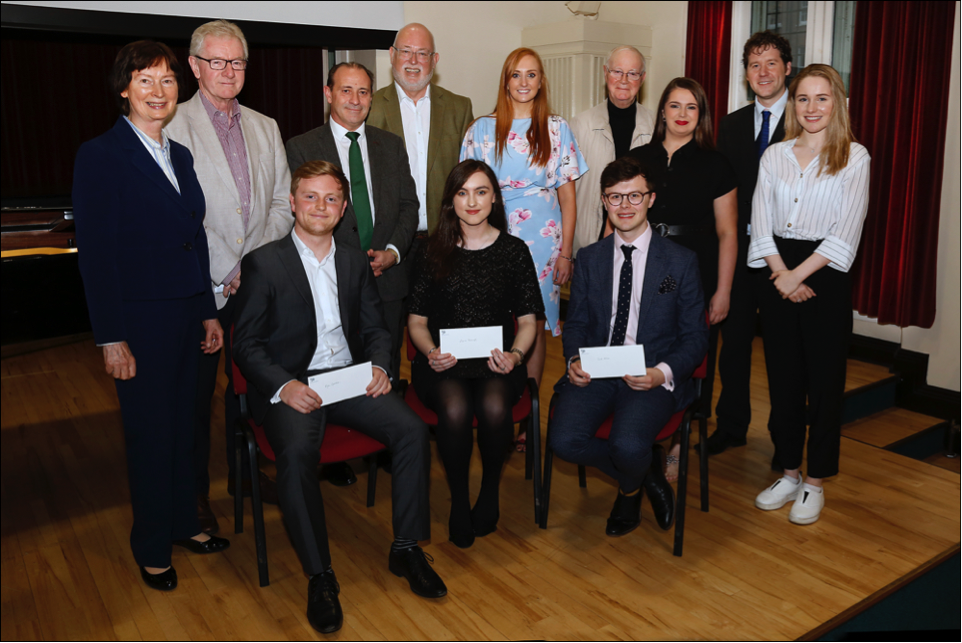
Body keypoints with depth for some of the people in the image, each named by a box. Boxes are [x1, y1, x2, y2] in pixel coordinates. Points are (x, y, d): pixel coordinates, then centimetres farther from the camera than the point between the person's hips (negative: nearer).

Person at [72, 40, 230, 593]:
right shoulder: (100, 156, -9)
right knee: (150, 432, 6)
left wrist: (209, 312, 11)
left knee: (183, 422, 16)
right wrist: (111, 338, -15)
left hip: (187, 314, 6)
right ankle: (152, 547, 25)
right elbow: (95, 253, -12)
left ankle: (184, 522, 34)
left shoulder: (180, 155, 11)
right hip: (140, 320, -6)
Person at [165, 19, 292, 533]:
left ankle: (246, 472, 33)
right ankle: (193, 491, 22)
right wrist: (225, 270, -14)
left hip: (258, 281, 5)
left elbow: (283, 200, 7)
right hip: (200, 287, -4)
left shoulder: (265, 128, 12)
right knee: (195, 391, 7)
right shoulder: (173, 127, -4)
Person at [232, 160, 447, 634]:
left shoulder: (356, 262, 14)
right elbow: (246, 343, -3)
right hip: (290, 385, -4)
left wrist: (380, 366, -6)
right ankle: (319, 576, -16)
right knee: (296, 452, -33)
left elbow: (375, 329, 16)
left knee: (412, 430, -19)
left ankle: (406, 548, -3)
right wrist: (284, 386, -20)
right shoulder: (263, 263, 0)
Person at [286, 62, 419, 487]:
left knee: (387, 372, 10)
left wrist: (391, 251, -7)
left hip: (387, 277, 3)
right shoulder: (301, 148, 1)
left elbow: (409, 205, 9)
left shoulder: (391, 145, 12)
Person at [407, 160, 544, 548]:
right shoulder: (433, 250, 8)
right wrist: (431, 352, -11)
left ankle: (490, 491, -3)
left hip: (496, 361, 0)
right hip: (444, 363, 0)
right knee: (454, 410, -32)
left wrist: (515, 355, -11)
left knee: (494, 407, -32)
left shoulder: (514, 251, 9)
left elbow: (528, 320, 9)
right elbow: (416, 319, 10)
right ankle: (459, 501, -7)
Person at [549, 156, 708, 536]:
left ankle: (629, 489, 10)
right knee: (564, 440, -23)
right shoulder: (589, 259, 13)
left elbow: (695, 337, 3)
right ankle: (646, 475, 6)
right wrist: (574, 361, -9)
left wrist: (662, 373, -18)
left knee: (628, 446, -31)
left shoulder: (680, 262, 4)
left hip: (652, 376, -3)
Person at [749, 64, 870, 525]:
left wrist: (799, 274, -14)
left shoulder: (854, 157, -1)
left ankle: (815, 483, 17)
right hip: (777, 275, 3)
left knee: (824, 381, 3)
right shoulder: (774, 156, 9)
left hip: (825, 276, -3)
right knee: (782, 379, 8)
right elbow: (761, 224, 3)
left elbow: (845, 232, -9)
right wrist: (780, 272, -10)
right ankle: (789, 473, 23)